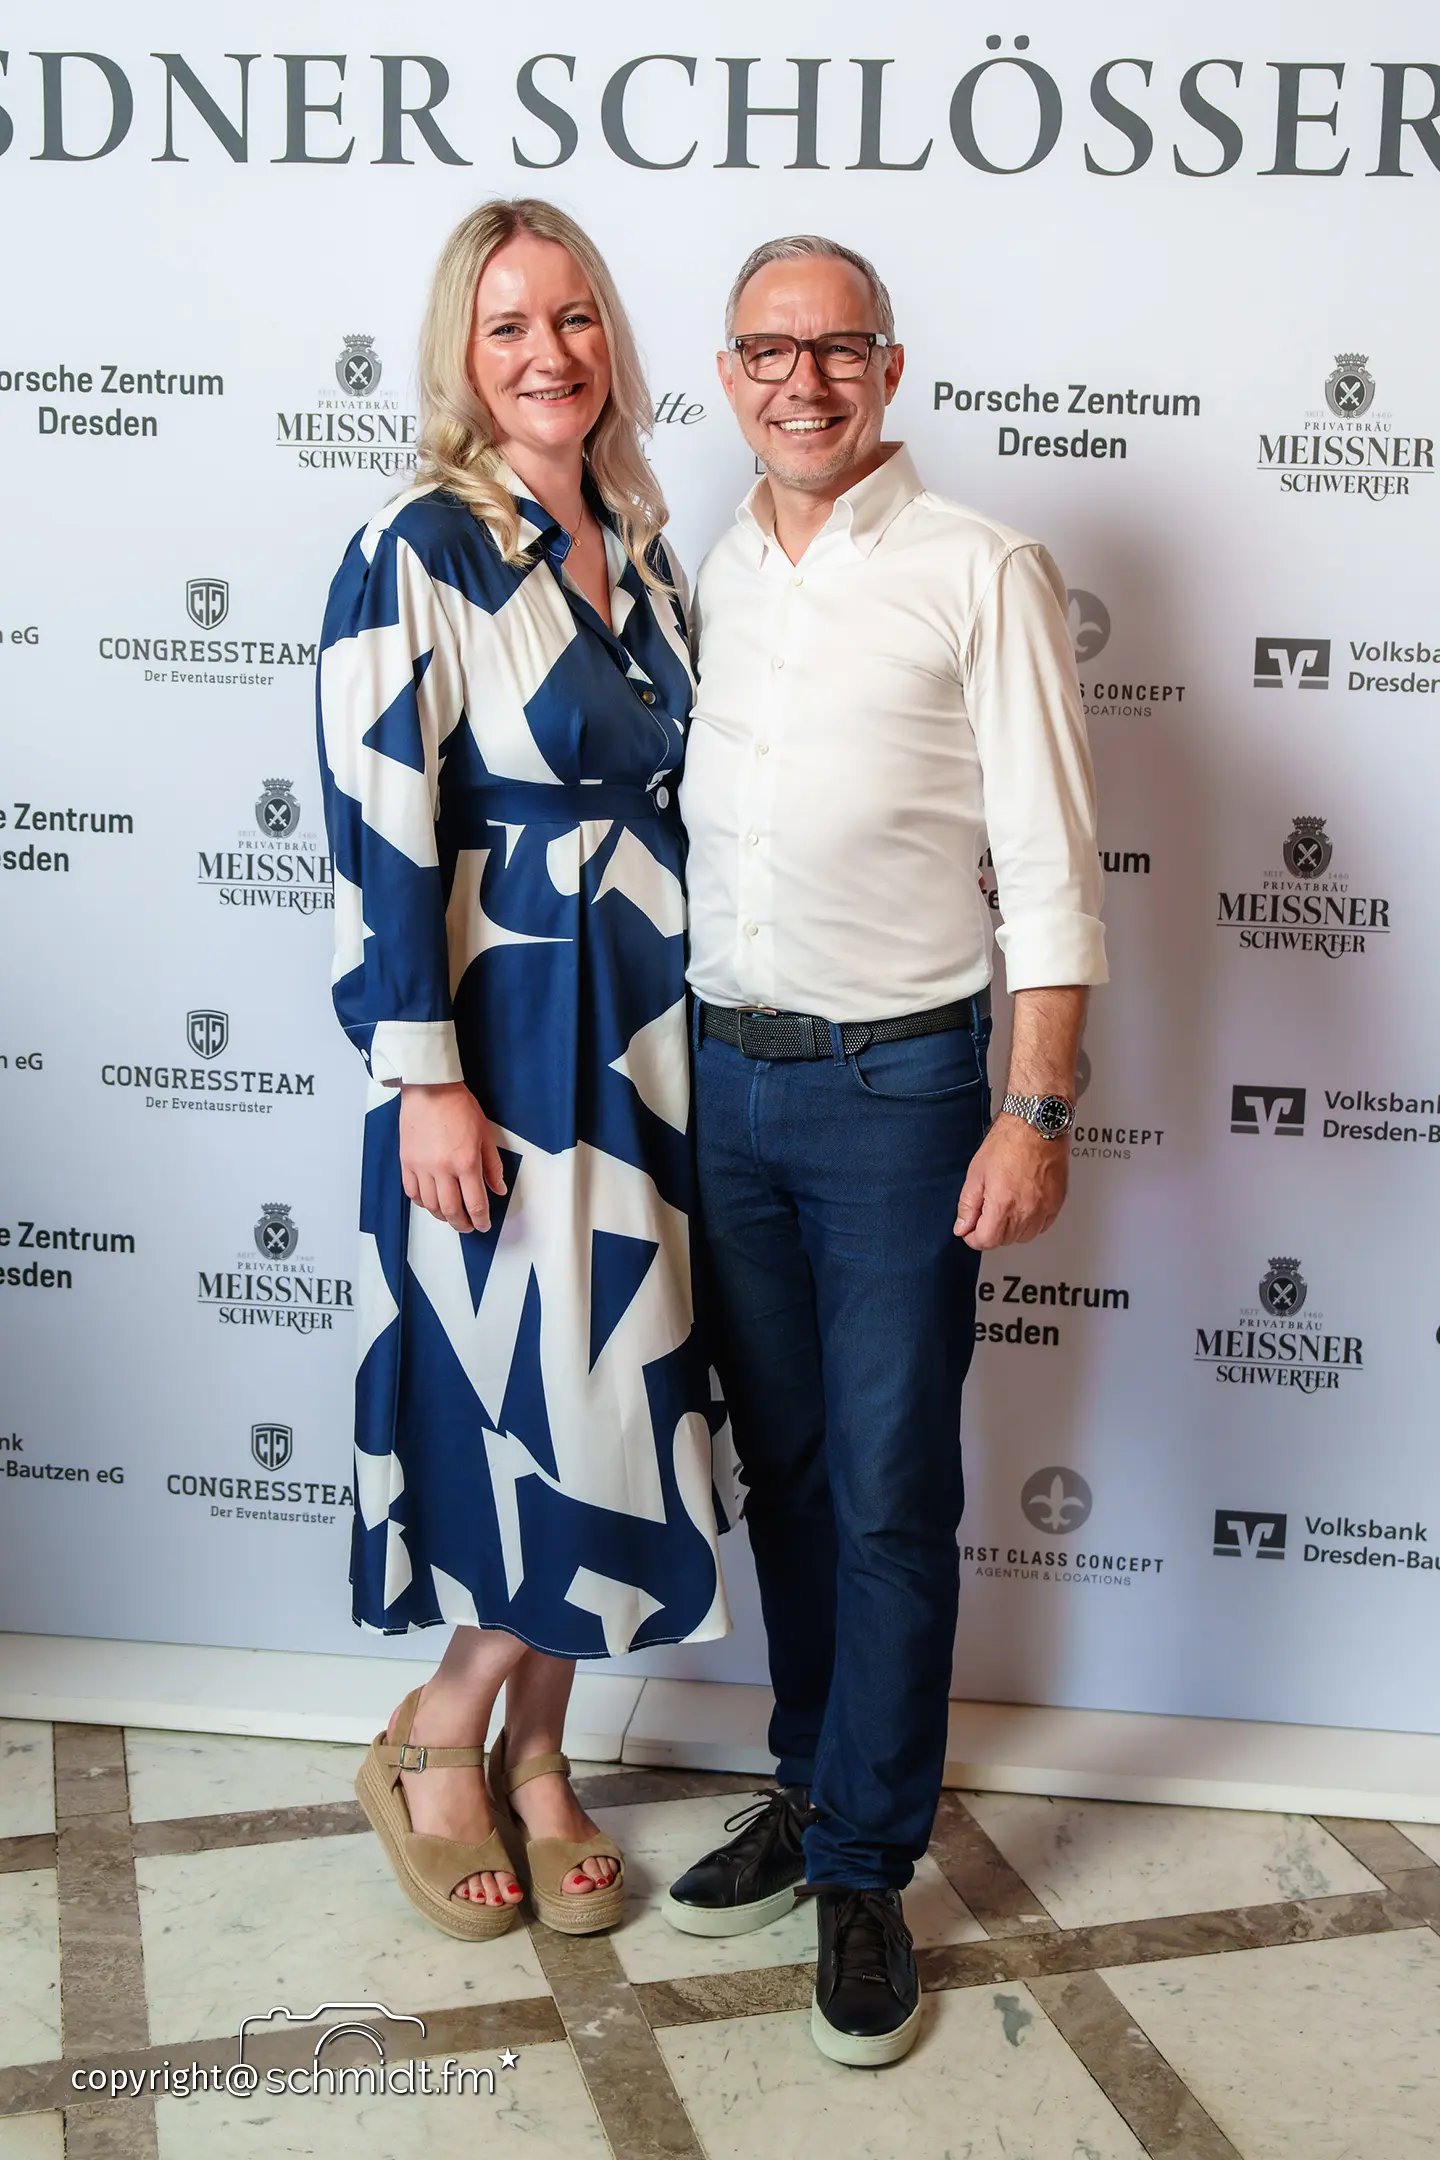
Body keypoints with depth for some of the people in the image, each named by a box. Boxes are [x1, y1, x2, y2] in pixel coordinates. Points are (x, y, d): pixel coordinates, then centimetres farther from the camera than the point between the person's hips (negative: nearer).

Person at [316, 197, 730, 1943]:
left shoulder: (639, 547, 11)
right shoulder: (416, 554, -10)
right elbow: (379, 832, -15)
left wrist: (709, 1026, 14)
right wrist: (427, 1081, -19)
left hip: (649, 1026, 7)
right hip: (507, 1033, -7)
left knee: (616, 1388, 10)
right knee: (555, 1391, -6)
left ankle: (534, 1754, 27)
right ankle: (435, 1743, 18)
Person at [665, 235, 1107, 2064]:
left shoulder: (979, 574, -5)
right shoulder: (704, 580, 10)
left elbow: (1049, 865, -8)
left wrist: (1038, 1109, -14)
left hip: (899, 1085, -4)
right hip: (725, 1073, 5)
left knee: (890, 1494, 1)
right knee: (781, 1466, 14)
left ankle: (864, 1865, 14)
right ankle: (812, 1786, 30)